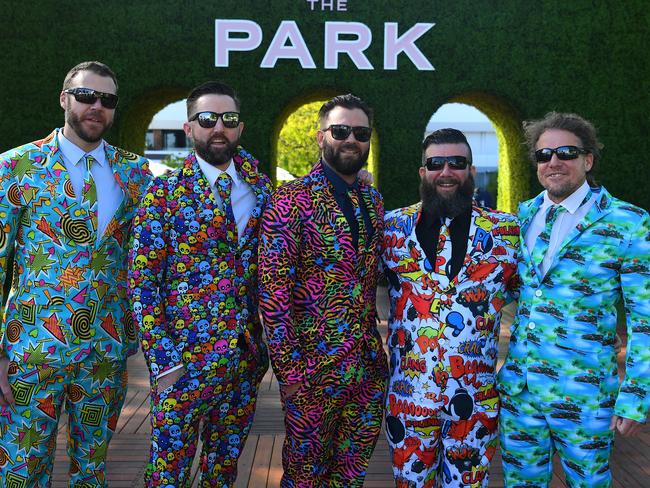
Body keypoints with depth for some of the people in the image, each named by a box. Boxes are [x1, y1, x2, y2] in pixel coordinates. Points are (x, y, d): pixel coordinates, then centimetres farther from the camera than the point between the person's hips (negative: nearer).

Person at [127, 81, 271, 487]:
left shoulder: (261, 189, 6)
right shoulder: (166, 193, -6)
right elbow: (141, 282, -8)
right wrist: (163, 360, -14)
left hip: (247, 361, 4)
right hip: (184, 362, -4)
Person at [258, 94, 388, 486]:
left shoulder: (374, 201, 9)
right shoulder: (292, 199, -12)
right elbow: (274, 290, -16)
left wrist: (376, 346, 10)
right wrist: (288, 366, -18)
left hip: (369, 363, 6)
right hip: (314, 364, -6)